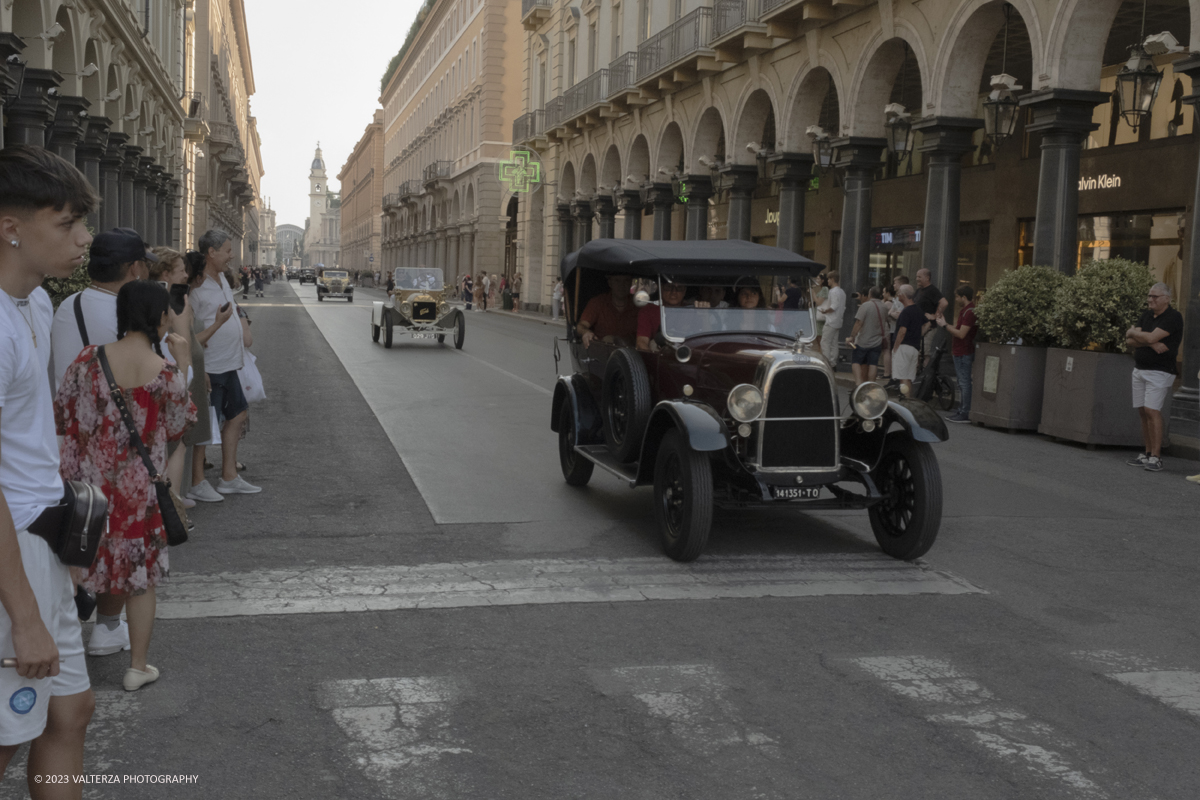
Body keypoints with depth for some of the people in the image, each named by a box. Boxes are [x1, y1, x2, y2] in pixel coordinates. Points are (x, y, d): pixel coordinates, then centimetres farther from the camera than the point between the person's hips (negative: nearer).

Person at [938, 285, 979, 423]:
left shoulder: (969, 312, -18)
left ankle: (965, 414, -5)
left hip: (963, 353, -11)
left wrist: (945, 325, -14)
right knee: (962, 383, 14)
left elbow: (961, 334, -22)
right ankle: (962, 411, 21)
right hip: (959, 352, 11)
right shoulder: (965, 310, 15)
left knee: (964, 383, -7)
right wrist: (945, 323, 12)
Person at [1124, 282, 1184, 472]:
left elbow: (1151, 337, -21)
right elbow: (1129, 343, 3)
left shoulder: (1174, 317, -10)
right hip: (1139, 369, 7)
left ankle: (1156, 457, -13)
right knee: (1143, 412, 6)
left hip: (1159, 371, -7)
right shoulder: (1146, 315, 12)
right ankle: (1147, 454, 11)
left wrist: (1132, 332, -3)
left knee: (1152, 410, -15)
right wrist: (1151, 343, -14)